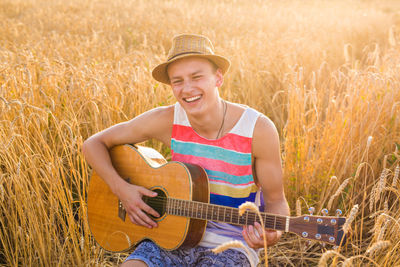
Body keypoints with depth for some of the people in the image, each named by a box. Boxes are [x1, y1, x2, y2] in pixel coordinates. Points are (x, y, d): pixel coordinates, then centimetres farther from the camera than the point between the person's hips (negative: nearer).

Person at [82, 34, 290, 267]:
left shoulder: (259, 129, -13)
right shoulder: (167, 120, -8)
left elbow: (276, 200, -3)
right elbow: (94, 144, 2)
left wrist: (272, 233, -25)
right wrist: (121, 189, -13)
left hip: (230, 247, -2)